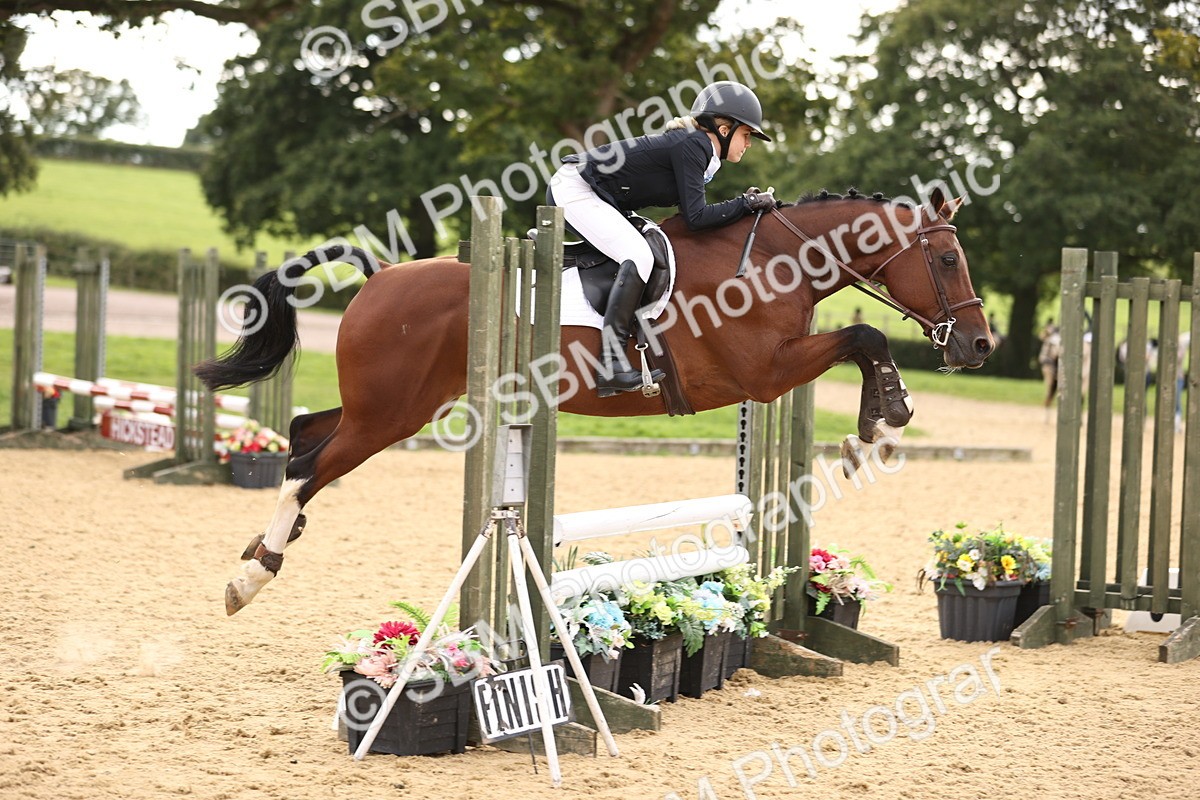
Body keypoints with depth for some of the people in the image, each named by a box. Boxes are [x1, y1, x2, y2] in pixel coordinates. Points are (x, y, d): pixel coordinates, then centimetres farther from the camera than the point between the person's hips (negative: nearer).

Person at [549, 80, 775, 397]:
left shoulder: (695, 146, 12)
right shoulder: (692, 146, -17)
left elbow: (691, 211, 13)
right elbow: (696, 217, -21)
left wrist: (743, 203, 5)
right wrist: (747, 204, -14)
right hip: (575, 189, -11)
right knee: (638, 256, -24)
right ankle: (611, 367, -29)